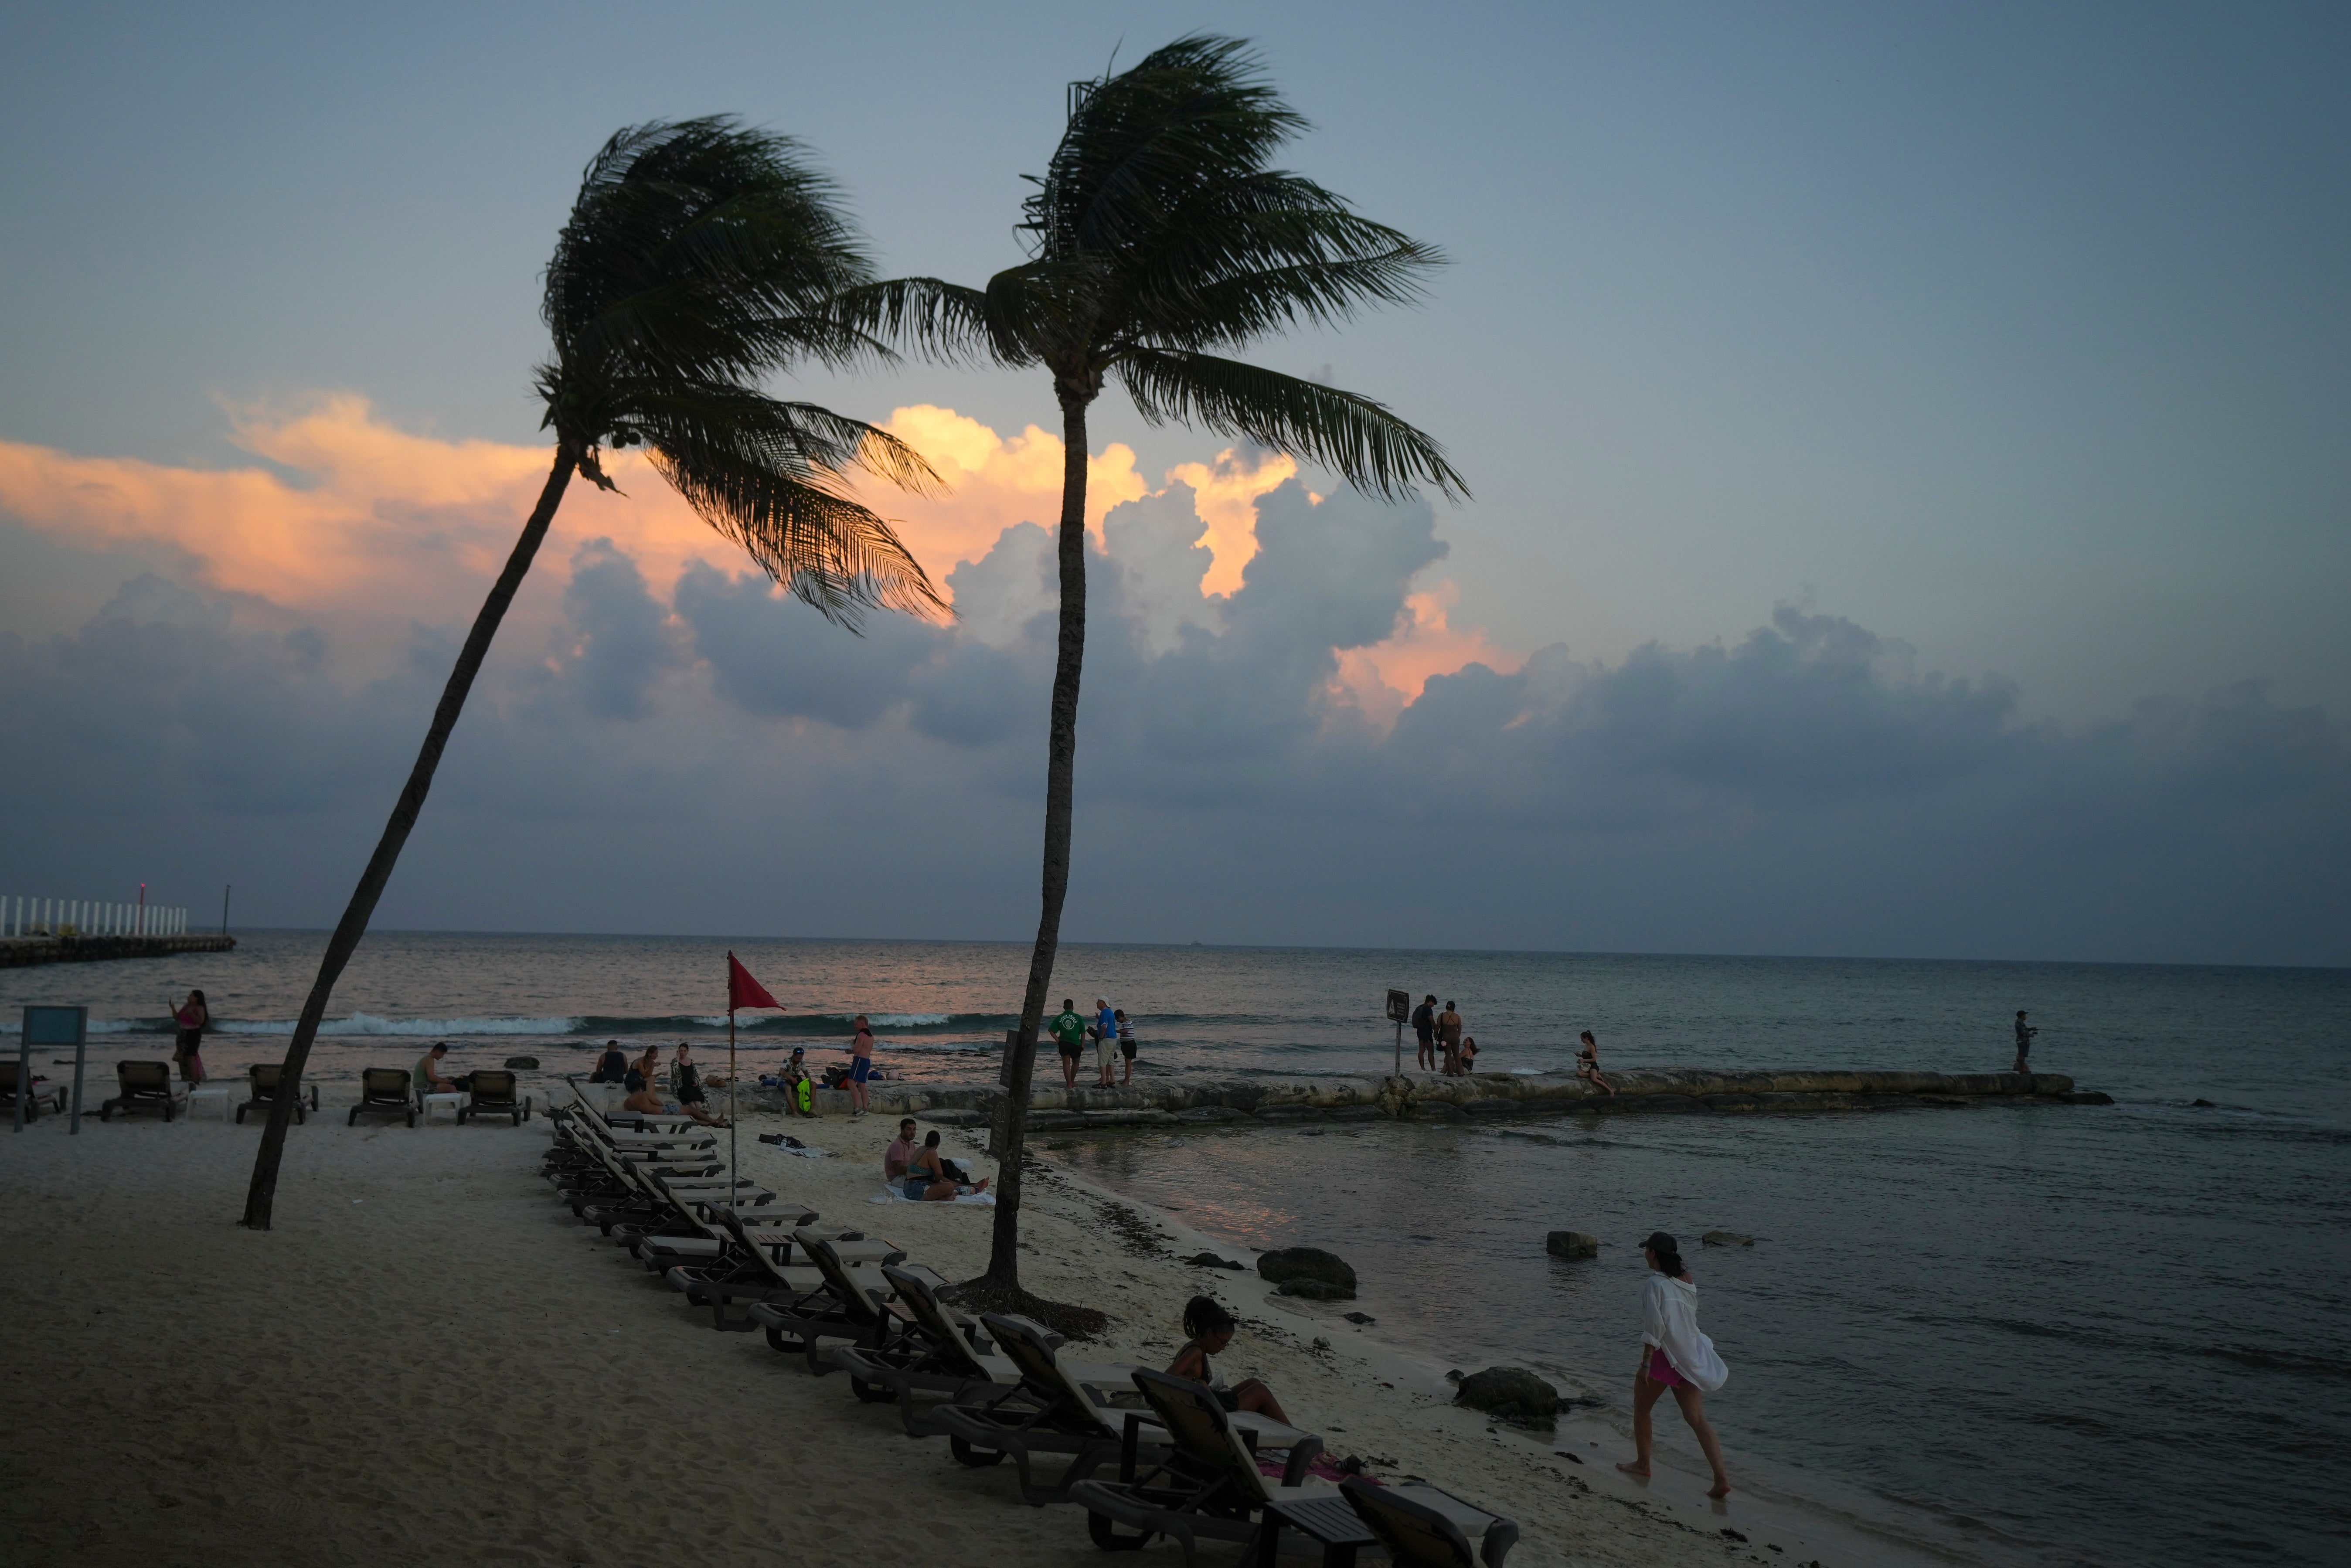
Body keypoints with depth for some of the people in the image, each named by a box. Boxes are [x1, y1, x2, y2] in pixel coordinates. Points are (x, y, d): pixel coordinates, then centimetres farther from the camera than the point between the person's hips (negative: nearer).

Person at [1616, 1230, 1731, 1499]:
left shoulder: (1654, 1284, -15)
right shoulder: (1687, 1280, 7)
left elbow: (1654, 1326, -20)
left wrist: (1646, 1363, -20)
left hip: (1663, 1356, -6)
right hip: (1690, 1356, 6)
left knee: (1641, 1409, 17)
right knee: (1697, 1419, 3)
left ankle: (1642, 1464, 27)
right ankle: (1721, 1478, -9)